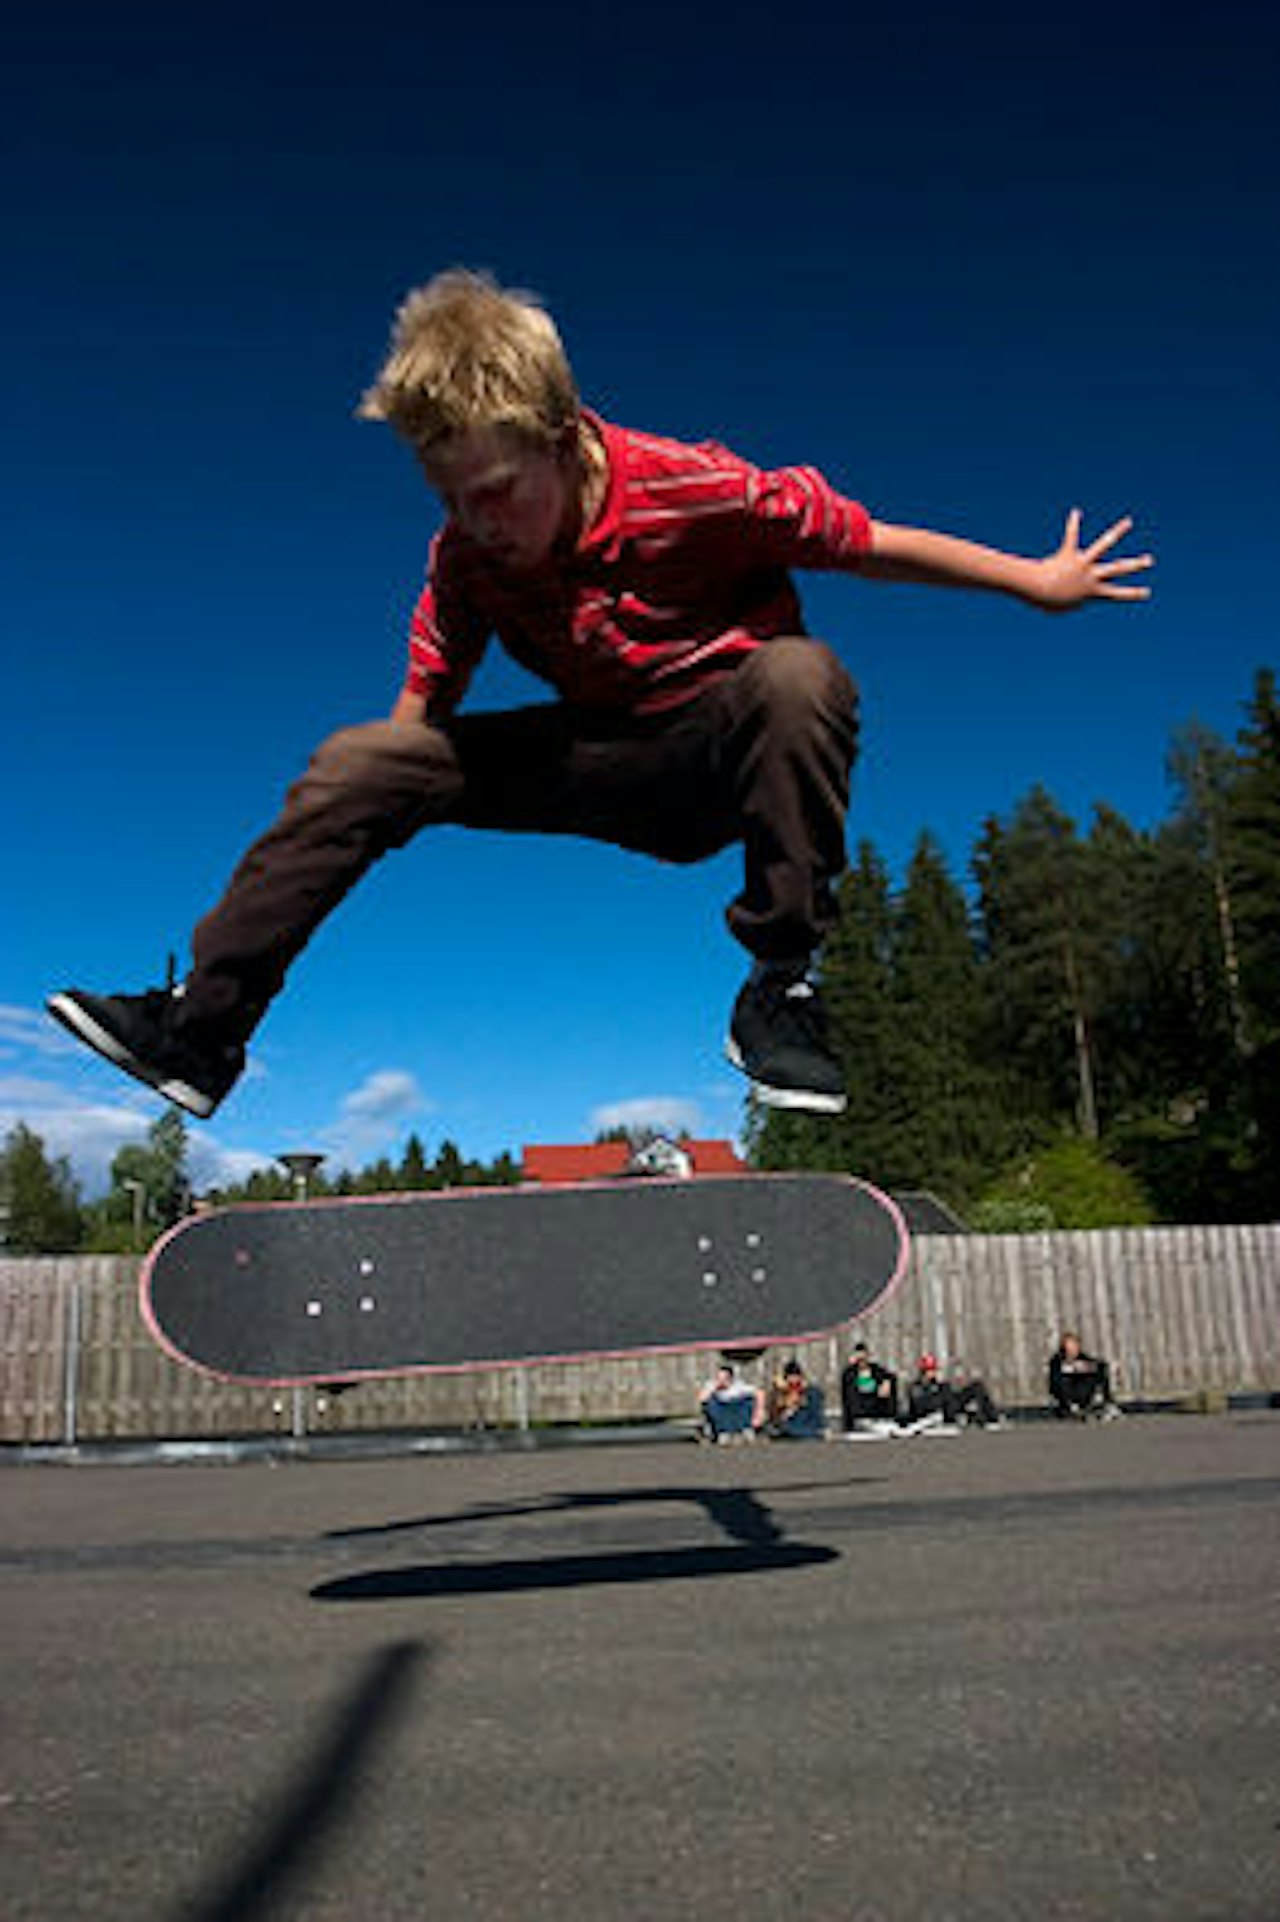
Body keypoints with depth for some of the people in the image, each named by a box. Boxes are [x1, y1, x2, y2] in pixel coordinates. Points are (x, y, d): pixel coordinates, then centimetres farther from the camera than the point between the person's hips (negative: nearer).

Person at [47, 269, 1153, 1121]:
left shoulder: (692, 491, -22)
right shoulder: (465, 556, -8)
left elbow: (873, 544, -14)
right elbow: (424, 717, 2)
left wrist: (1038, 582, -4)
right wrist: (363, 821, -9)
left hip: (724, 756, -3)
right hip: (598, 761, 4)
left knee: (799, 675, -40)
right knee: (357, 762, -13)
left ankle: (779, 990, -27)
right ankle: (201, 1028, -8)